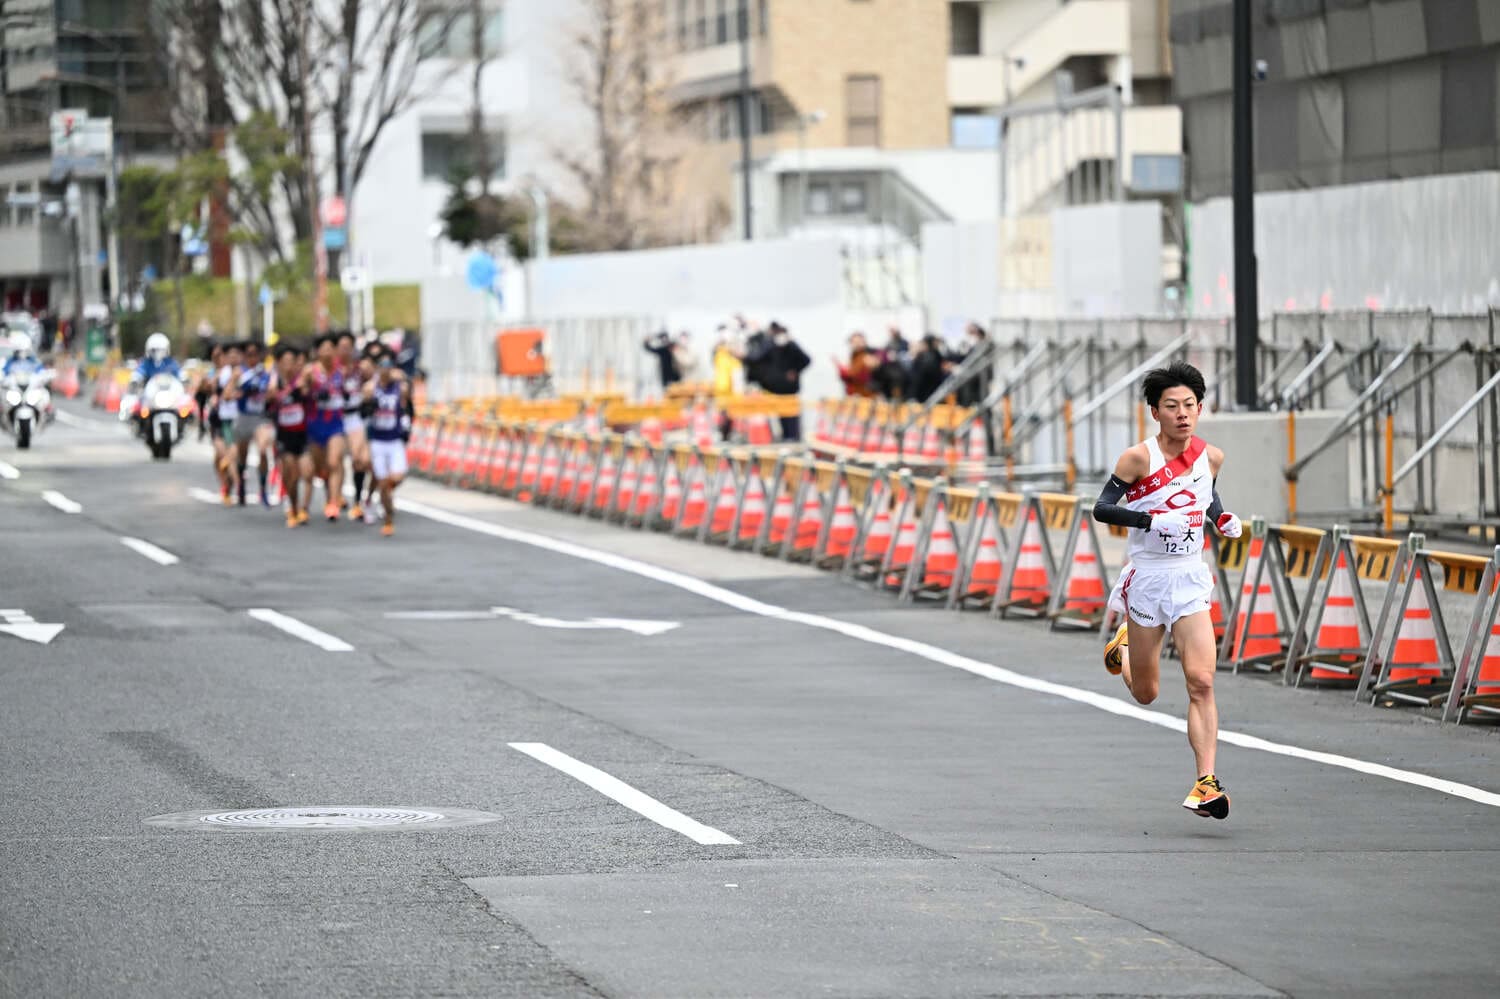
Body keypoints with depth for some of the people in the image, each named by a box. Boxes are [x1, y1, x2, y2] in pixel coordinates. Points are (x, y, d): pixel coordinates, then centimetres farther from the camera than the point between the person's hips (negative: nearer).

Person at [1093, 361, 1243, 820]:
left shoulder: (1210, 456, 1)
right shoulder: (1139, 458, -13)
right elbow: (1102, 508, -13)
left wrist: (1222, 519, 0)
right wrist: (1152, 520, -27)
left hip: (1190, 580, 2)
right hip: (1146, 579, -2)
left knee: (1201, 682, -14)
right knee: (1146, 694, 12)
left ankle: (1206, 783, -15)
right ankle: (1125, 643, 47)